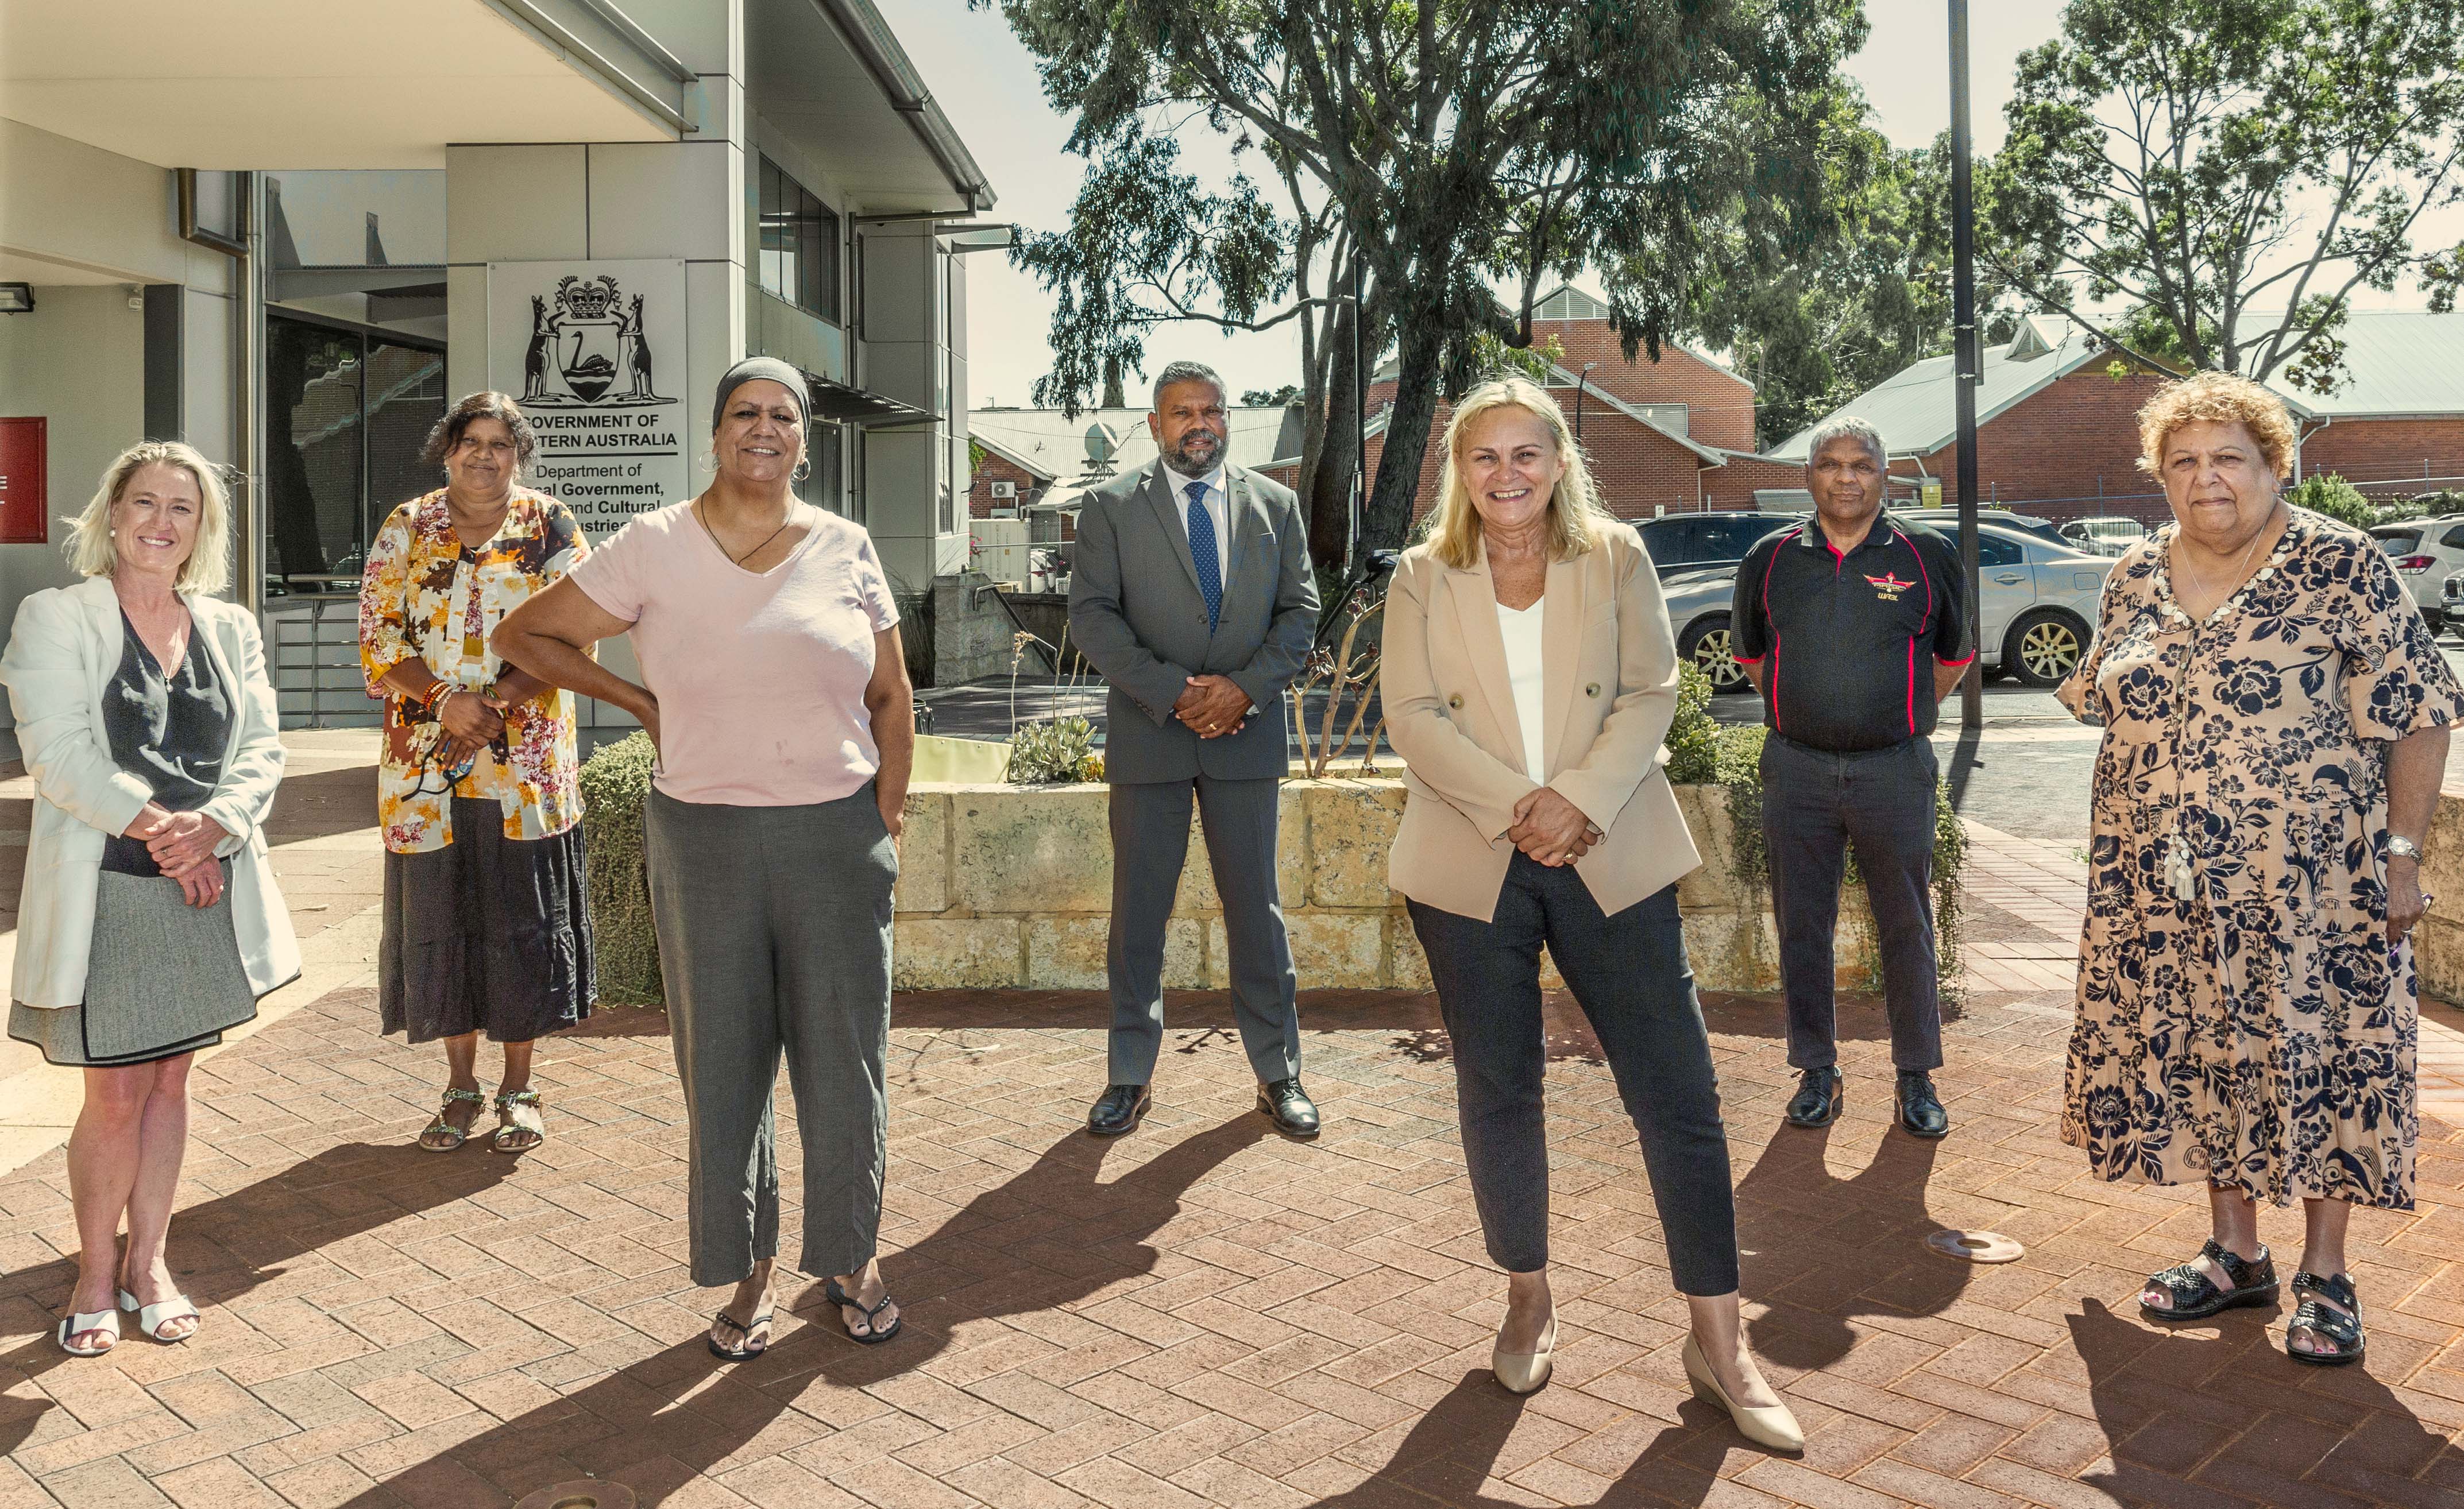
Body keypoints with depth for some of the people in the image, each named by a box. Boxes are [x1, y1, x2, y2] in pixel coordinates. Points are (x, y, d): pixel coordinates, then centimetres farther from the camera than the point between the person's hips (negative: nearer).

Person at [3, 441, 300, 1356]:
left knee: (170, 1082, 12)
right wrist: (157, 829, -18)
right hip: (105, 893, -4)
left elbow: (262, 749, 4)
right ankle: (96, 1275, 20)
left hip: (206, 890, 4)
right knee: (116, 1095, 1)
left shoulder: (229, 628, 11)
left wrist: (214, 825, -14)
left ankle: (148, 1263, 26)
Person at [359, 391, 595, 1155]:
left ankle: (518, 1088, 15)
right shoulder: (406, 530, 8)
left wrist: (498, 705, -15)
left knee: (524, 920, 2)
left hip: (527, 761, -1)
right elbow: (379, 637, 2)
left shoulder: (551, 526, 4)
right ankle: (461, 1085, 21)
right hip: (426, 765, 2)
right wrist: (446, 700, -14)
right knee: (439, 919, 6)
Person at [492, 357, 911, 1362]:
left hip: (836, 835, 1)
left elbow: (892, 700, 9)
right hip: (704, 837, 0)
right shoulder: (653, 550, 0)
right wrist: (640, 703, 2)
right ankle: (748, 1272, 25)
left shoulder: (846, 549, 4)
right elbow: (525, 635, 8)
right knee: (722, 1061, 9)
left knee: (843, 1055, 7)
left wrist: (885, 826, 1)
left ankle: (850, 1257, 26)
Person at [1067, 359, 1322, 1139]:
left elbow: (1299, 610, 5)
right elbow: (1092, 617, -5)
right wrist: (1173, 693, -15)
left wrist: (1244, 687, -11)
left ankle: (1278, 1074, 18)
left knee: (1256, 909, 7)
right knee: (1138, 912, 6)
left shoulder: (1275, 505, 9)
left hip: (1247, 732, 1)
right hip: (1147, 733, -1)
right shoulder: (1110, 506, 3)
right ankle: (1131, 1076, 18)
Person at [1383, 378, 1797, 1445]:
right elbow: (1413, 716, -3)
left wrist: (1578, 799, -16)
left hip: (1610, 855, 0)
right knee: (1497, 1091, 10)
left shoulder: (1617, 558, 6)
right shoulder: (1423, 579, 6)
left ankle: (1716, 1341, 11)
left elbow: (1651, 694, -1)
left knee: (1678, 1090, -2)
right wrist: (1514, 806, -15)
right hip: (1472, 865, 1)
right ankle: (1528, 1300, 29)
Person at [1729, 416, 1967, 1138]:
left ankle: (1917, 1078, 19)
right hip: (1797, 770, 2)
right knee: (1801, 927, 7)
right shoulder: (1771, 558, 5)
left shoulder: (1927, 556, 2)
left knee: (1906, 928, 6)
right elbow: (1751, 653, 19)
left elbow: (1955, 654, 14)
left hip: (1894, 769, -1)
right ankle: (1817, 1072, 20)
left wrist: (1902, 718, 10)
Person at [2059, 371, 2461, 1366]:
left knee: (2321, 1058, 3)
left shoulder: (2340, 567, -7)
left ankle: (2324, 1275, 19)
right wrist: (2126, 850, 14)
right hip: (2169, 892, 5)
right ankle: (2235, 1255, 27)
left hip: (2310, 882, -4)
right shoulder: (2135, 578, 7)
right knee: (2206, 1056, 12)